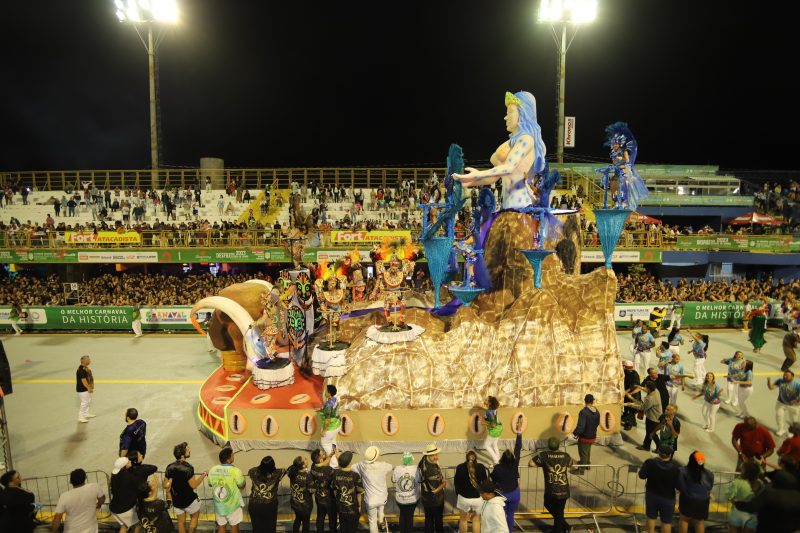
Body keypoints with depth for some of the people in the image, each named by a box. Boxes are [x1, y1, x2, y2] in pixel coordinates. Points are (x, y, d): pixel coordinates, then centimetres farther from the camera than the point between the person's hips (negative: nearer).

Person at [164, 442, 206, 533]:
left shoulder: (170, 467, -7)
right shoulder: (188, 468, -26)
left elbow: (166, 485, 1)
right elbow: (193, 485, -22)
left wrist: (169, 498, 14)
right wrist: (203, 475, -10)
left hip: (176, 501, 5)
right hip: (190, 499, -5)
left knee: (181, 522, 20)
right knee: (195, 517, 20)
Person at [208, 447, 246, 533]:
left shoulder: (212, 470, -10)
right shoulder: (235, 471, -23)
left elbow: (210, 484, 8)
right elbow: (242, 486, -10)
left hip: (219, 504, 4)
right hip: (232, 504, -4)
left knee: (221, 525, 19)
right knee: (234, 525, 15)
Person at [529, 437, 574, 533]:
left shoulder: (544, 455, -9)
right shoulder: (565, 455, 1)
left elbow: (530, 463, -7)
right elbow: (573, 463, 22)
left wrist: (541, 463, 11)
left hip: (551, 491, -2)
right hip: (564, 491, 2)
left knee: (549, 505, 26)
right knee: (559, 512, 20)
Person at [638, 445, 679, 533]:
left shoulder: (650, 463, -22)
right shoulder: (674, 468, -24)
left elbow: (642, 475, -9)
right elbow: (678, 485, -14)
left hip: (652, 495, 2)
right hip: (668, 498, -2)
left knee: (651, 517, 24)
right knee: (666, 521, 18)